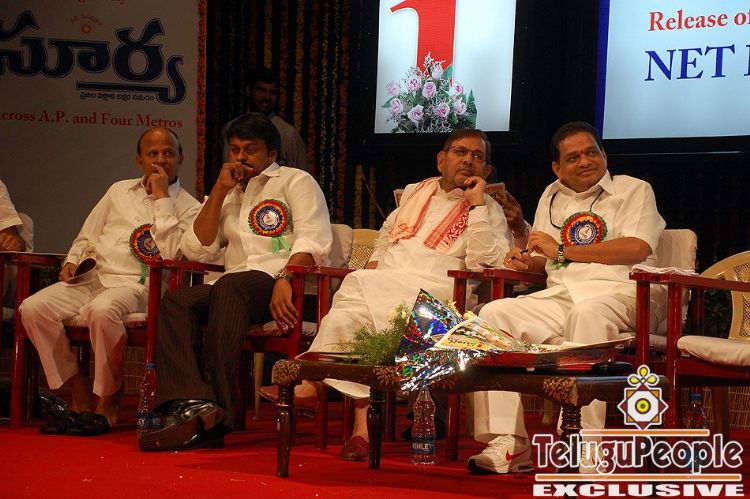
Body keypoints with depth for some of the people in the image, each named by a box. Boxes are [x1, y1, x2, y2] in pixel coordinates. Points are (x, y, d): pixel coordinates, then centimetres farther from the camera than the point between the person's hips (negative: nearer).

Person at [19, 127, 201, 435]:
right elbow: (86, 237, 27)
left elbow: (170, 253, -12)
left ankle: (109, 401, -21)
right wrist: (73, 261, 6)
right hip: (93, 278, 5)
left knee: (102, 311, -40)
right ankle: (79, 395, -12)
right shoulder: (120, 191, 22)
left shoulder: (188, 208, 5)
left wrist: (162, 198, -8)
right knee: (33, 308, -20)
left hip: (137, 285, -5)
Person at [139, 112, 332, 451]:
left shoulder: (295, 182, 13)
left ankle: (214, 407, -43)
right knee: (175, 303, -24)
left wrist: (285, 280, -23)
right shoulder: (226, 194, 29)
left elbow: (313, 240, -4)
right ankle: (192, 405, -45)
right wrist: (220, 190, 9)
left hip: (285, 286, -5)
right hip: (236, 287, 5)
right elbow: (196, 251, 15)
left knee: (229, 288, -37)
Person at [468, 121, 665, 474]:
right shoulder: (552, 197, 27)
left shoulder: (634, 190, 11)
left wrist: (562, 251, -5)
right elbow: (543, 261, 29)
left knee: (587, 315, -40)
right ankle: (507, 442, -26)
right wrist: (526, 261, 2)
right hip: (559, 296, 5)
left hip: (616, 291, -5)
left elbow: (636, 248, -7)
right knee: (494, 314, -20)